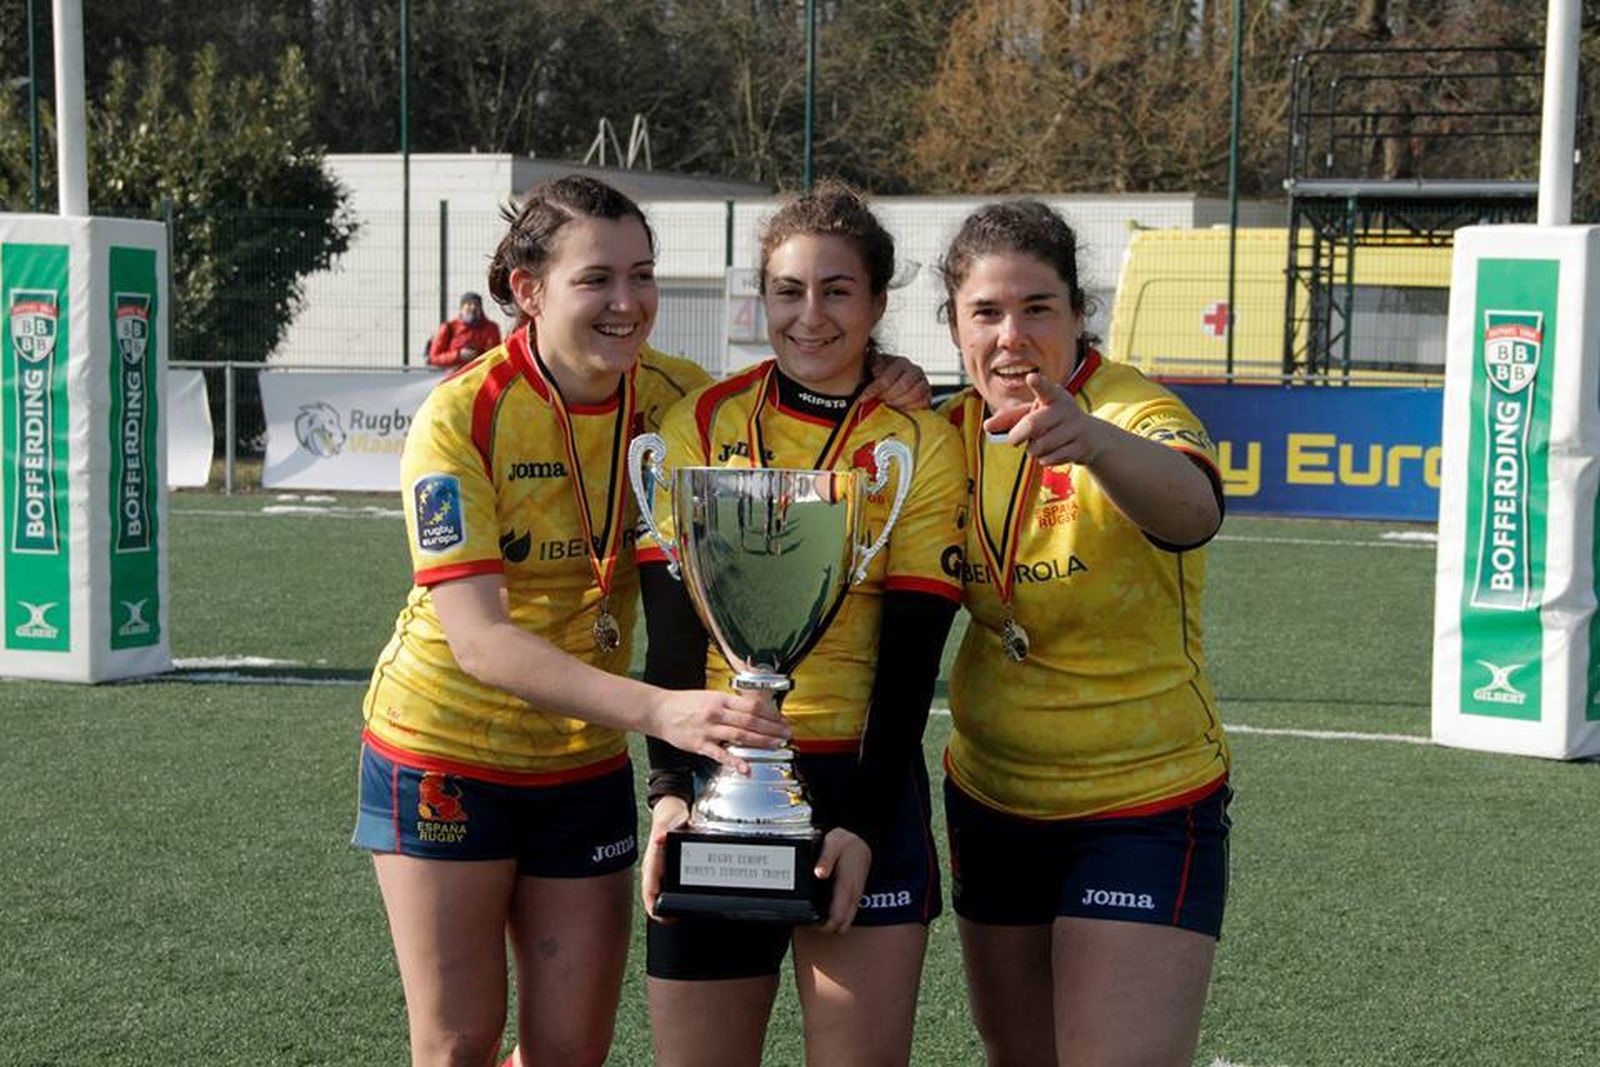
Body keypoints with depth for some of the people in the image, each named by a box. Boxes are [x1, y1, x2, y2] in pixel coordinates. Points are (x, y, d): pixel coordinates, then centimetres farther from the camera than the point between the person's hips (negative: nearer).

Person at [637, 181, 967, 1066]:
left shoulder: (920, 444, 2)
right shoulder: (700, 423, 3)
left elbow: (910, 656, -2)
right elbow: (671, 626, -1)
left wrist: (863, 822, -12)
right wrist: (669, 788, -13)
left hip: (864, 780, 0)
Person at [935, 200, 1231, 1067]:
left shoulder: (1139, 413, -19)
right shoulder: (953, 430, -1)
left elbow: (1192, 508, -42)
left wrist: (1091, 439, -64)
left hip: (1145, 808, -6)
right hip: (990, 796, 6)